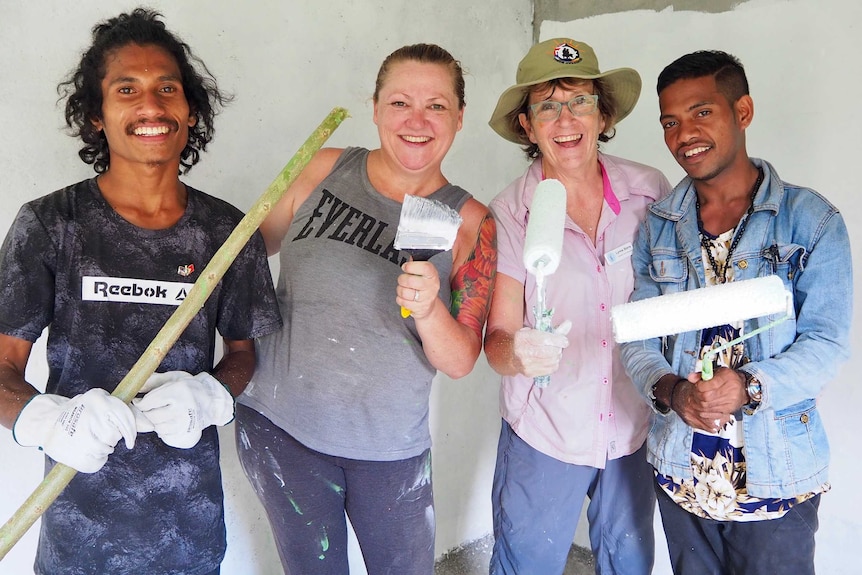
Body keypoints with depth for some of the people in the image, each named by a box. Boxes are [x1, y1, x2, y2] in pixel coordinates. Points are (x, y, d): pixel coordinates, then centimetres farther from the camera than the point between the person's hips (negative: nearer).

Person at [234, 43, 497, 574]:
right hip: (279, 426, 1)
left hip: (390, 448, 0)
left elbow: (460, 363, -8)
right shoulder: (325, 169, -6)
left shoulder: (470, 223, -8)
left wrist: (427, 310, -29)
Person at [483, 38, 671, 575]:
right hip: (544, 435, -2)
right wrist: (519, 354, -34)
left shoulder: (651, 191, -9)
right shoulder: (508, 215, -13)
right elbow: (496, 338, -13)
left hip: (636, 428, 2)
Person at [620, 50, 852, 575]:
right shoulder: (658, 227, 2)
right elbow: (639, 335, 0)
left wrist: (748, 385, -27)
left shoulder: (812, 219, -7)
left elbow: (827, 341, -10)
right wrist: (668, 389, -19)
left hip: (777, 477, -2)